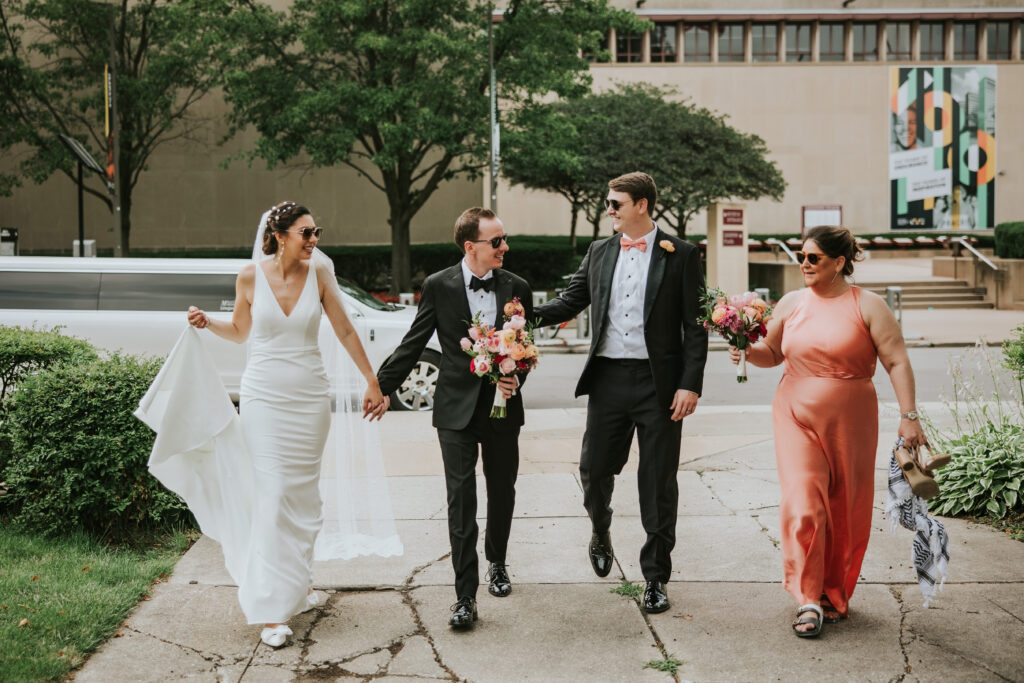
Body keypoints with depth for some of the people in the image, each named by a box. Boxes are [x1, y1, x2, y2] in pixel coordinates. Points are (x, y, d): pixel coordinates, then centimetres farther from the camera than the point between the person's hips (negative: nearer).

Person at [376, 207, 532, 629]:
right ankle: (465, 596, -2)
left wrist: (515, 378, -12)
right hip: (457, 409, -2)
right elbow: (413, 345, 2)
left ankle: (497, 563, 41)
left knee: (502, 494, 16)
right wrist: (381, 387, 1)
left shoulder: (516, 288, 1)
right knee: (461, 500, -6)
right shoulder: (438, 286, -5)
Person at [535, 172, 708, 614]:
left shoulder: (681, 255, -1)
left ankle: (655, 577, 17)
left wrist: (690, 384, -10)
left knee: (658, 483, 4)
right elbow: (571, 301, 12)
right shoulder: (599, 252, 10)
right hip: (608, 378, 3)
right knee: (594, 469, 6)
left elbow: (695, 325, -3)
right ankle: (601, 531, 39)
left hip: (659, 383, -3)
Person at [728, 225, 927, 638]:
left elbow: (897, 362, -6)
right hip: (797, 417, 2)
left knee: (845, 511, 7)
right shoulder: (791, 303, 6)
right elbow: (771, 353, 16)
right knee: (803, 504, -11)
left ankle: (835, 596, 25)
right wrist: (747, 352, -6)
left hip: (849, 421, -1)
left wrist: (908, 416, -13)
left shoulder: (867, 306, -4)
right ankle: (809, 600, -4)